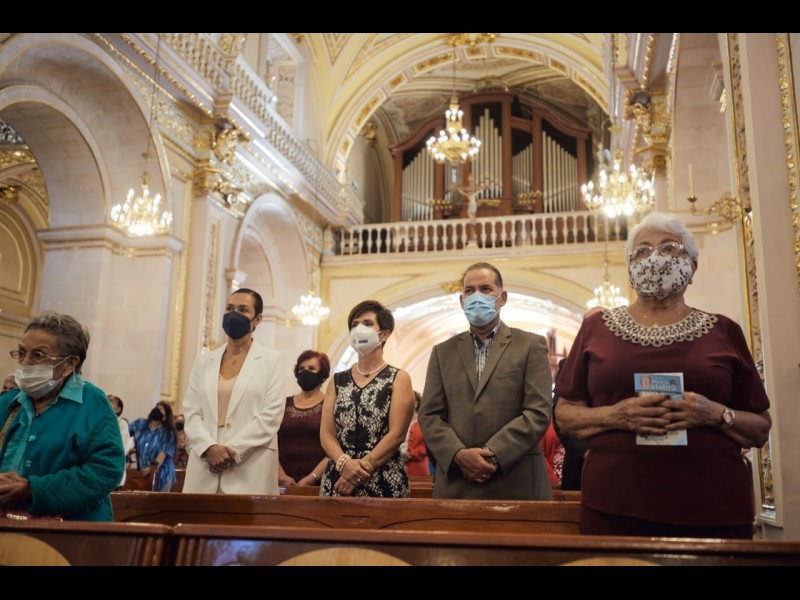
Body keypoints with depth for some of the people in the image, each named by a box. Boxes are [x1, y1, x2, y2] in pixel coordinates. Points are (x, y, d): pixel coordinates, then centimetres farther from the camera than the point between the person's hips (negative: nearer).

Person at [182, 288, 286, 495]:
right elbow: (191, 412, 7)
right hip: (204, 466, 3)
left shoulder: (272, 360, 4)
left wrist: (233, 451, -12)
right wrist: (209, 447, -10)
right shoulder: (204, 361, 15)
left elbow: (271, 416, -5)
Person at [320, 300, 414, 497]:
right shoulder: (337, 381, 11)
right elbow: (326, 434, 4)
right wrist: (345, 463, -14)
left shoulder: (398, 379, 1)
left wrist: (363, 466, -16)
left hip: (384, 482, -3)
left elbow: (397, 434, -8)